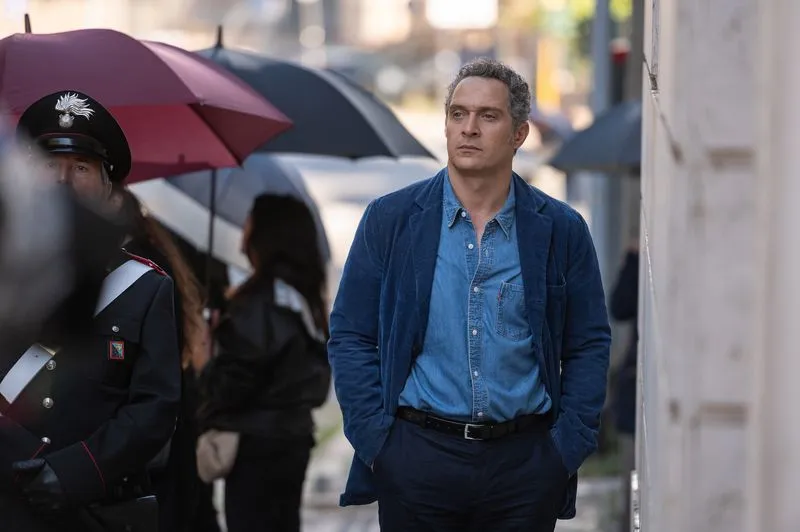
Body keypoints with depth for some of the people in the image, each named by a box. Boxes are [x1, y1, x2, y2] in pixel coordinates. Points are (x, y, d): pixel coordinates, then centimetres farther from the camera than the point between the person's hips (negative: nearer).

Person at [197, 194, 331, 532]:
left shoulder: (261, 299, -16)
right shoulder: (307, 297, 11)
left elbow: (237, 375, -16)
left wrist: (209, 416, 0)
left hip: (256, 442, -9)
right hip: (295, 435, 9)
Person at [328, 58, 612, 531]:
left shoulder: (561, 230, 5)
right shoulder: (390, 220, 4)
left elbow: (589, 345, 8)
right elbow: (350, 336, 5)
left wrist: (569, 447, -1)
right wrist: (375, 440, -4)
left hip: (525, 464, 1)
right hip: (418, 453, 0)